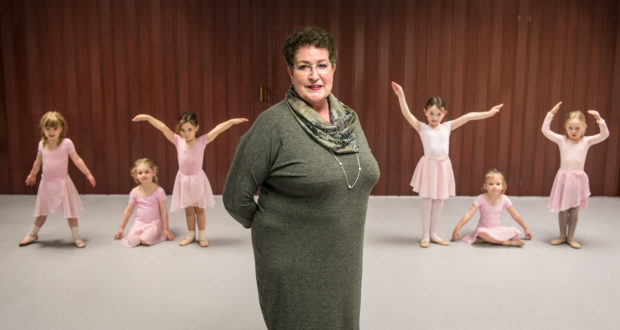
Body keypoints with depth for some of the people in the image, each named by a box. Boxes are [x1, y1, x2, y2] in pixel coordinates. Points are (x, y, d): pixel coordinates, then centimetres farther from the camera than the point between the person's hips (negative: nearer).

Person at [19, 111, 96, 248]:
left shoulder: (66, 143, -13)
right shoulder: (42, 144, -1)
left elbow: (77, 160, -8)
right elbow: (38, 162, 15)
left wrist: (88, 174, -10)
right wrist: (32, 175, 27)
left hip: (62, 182, -3)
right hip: (46, 184, 3)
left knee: (70, 211, 0)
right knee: (42, 212, 17)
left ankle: (76, 237, 9)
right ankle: (32, 234, 36)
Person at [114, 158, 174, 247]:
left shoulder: (159, 191, -11)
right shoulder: (134, 192, -3)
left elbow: (163, 211, -7)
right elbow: (128, 210, 7)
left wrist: (166, 229, -7)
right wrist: (122, 228, 10)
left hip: (154, 223, -3)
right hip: (139, 222, 3)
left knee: (145, 241, -25)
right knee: (131, 239, -20)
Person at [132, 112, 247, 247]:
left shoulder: (202, 141, -11)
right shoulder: (178, 141, -6)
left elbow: (217, 129, -21)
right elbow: (162, 127, -8)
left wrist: (232, 121, -32)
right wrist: (148, 117, -15)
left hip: (198, 179, -2)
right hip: (183, 180, 2)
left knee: (199, 209, 10)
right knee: (188, 210, 13)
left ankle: (202, 236, 22)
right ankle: (191, 235, 27)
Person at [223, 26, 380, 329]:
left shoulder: (349, 119, 2)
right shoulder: (273, 124, -17)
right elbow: (236, 196, -11)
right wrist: (265, 226, 3)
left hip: (344, 263, 6)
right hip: (293, 267, -5)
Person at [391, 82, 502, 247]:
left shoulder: (447, 127, 7)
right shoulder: (422, 128, -2)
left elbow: (468, 116, 6)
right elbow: (407, 114, -14)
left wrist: (488, 113, 2)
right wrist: (401, 96, -25)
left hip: (443, 166, 4)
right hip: (429, 165, -3)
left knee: (438, 203, 11)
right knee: (427, 202, 2)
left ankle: (433, 234, 23)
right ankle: (425, 236, 14)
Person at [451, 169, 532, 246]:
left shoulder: (504, 199, -5)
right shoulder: (481, 199, -14)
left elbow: (515, 216, 7)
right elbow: (469, 215, -17)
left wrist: (525, 229, 12)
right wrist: (457, 229, -24)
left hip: (498, 230, 3)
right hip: (484, 229, -3)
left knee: (515, 232, -23)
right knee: (482, 233, -38)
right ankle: (506, 242, -26)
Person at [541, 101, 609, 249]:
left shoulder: (586, 141, 1)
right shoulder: (561, 140, 1)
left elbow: (604, 135, -7)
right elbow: (545, 130, -6)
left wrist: (599, 119, -17)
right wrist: (551, 114, -13)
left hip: (578, 178, 0)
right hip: (563, 177, 0)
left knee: (575, 209, 5)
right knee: (562, 209, 7)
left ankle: (571, 237, 17)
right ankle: (562, 235, 21)